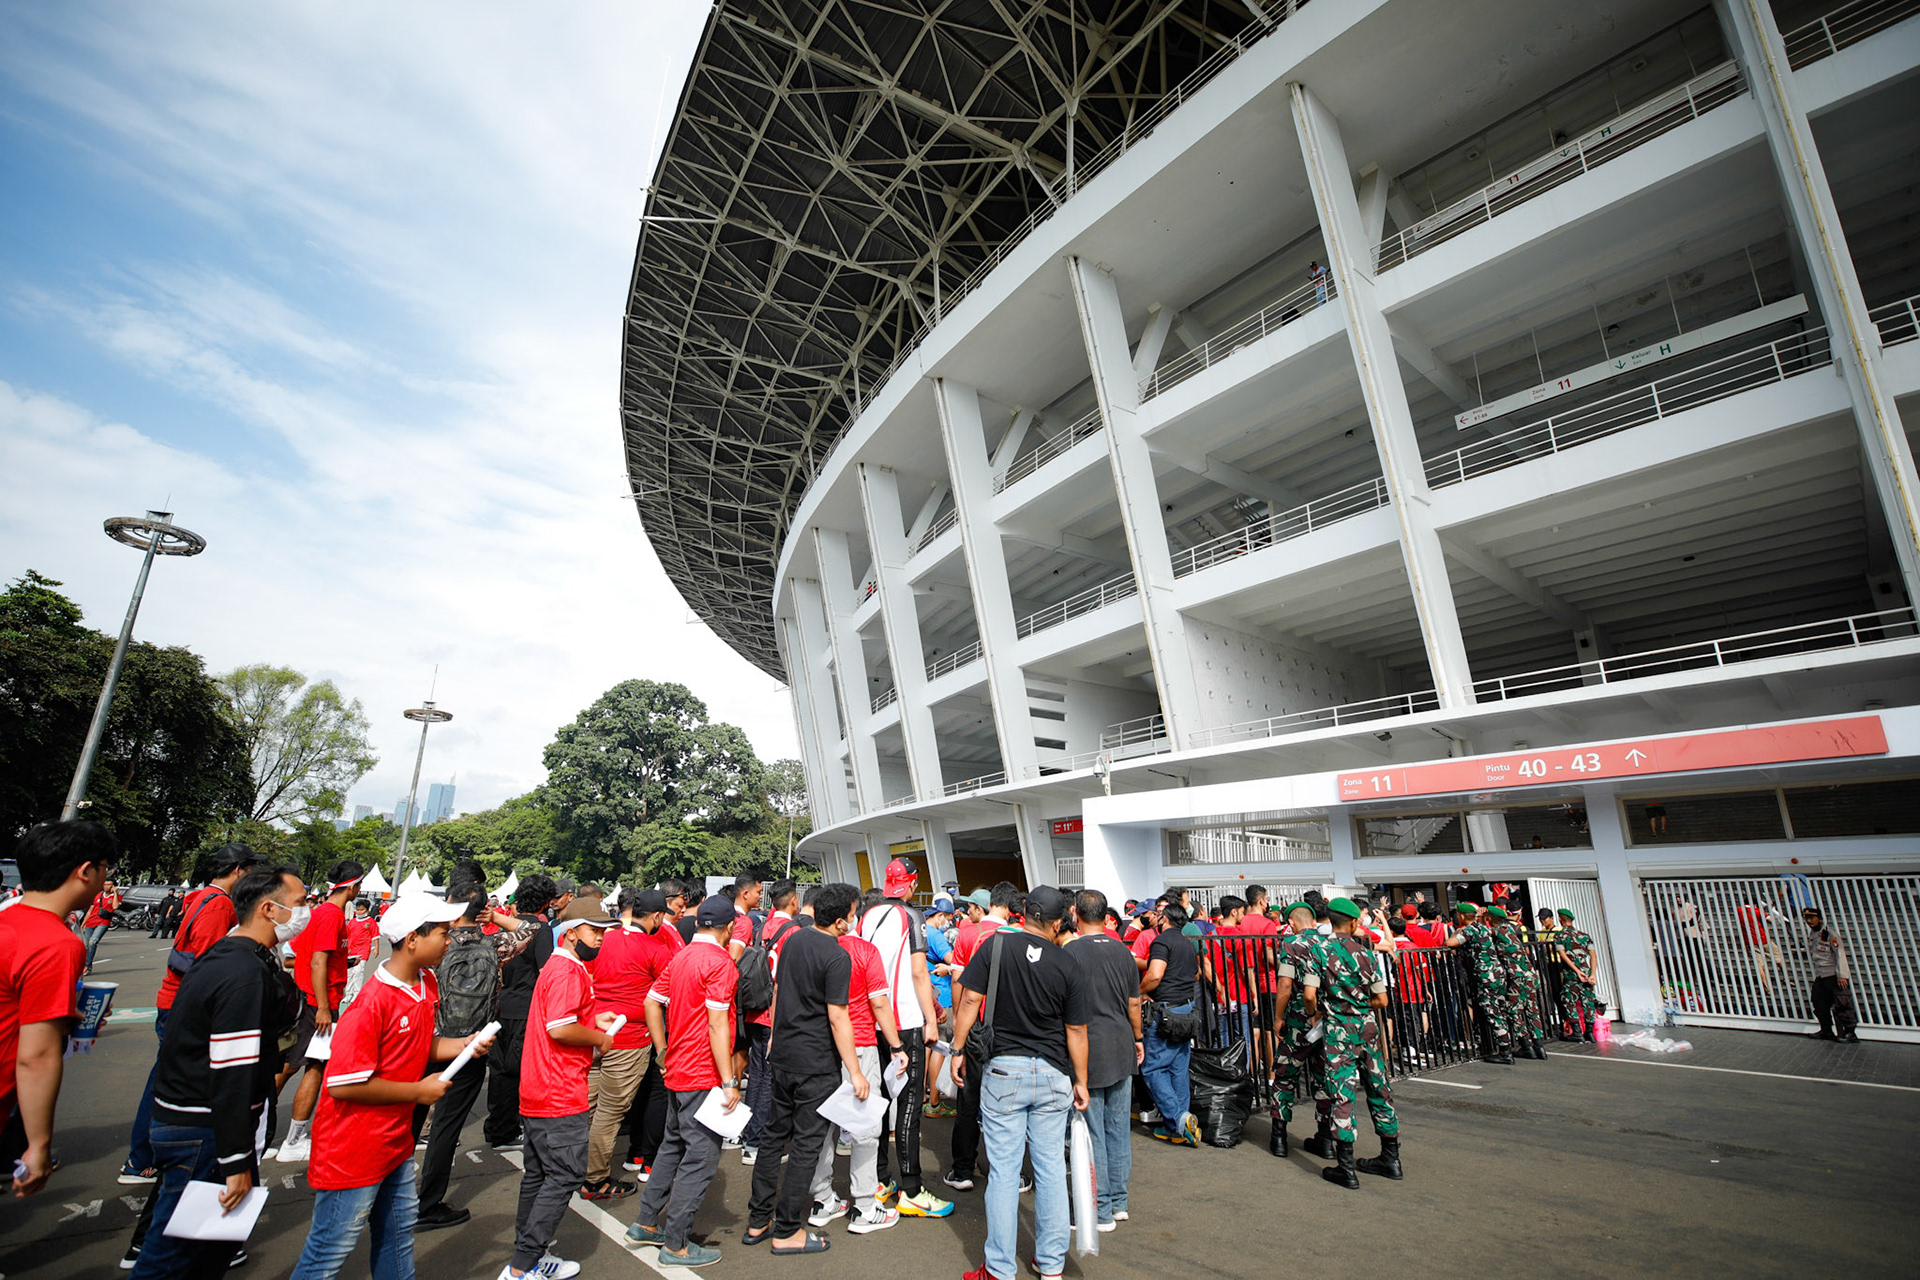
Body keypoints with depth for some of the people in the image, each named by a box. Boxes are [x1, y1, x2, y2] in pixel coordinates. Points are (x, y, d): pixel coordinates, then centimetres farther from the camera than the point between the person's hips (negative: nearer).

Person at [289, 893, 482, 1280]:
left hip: (396, 1142, 8)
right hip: (352, 1152, -8)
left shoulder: (428, 983, 0)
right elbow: (343, 1085, -25)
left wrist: (464, 1044, -6)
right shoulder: (372, 1003, -27)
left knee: (398, 1232, 22)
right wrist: (418, 1092, -18)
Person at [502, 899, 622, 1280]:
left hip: (538, 1092, 11)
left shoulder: (558, 966, 16)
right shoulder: (568, 970, -19)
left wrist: (593, 1021, 15)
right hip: (560, 1093, -11)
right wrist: (599, 1038, -12)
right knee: (566, 1175, -2)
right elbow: (560, 1028, -26)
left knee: (538, 1173, 18)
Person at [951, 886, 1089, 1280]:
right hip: (1053, 1074, 2)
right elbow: (1076, 1031, 0)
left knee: (1003, 1170, 6)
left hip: (1003, 1070, -1)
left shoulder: (995, 946, -8)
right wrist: (1080, 1081, 10)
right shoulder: (1067, 966, -5)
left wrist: (958, 1049, 1)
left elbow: (970, 1000, -10)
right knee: (1051, 1168, 14)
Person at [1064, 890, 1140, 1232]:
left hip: (1087, 1051, -6)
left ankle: (1101, 1211, 11)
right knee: (1119, 1127, 14)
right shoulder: (1123, 951, 3)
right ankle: (1118, 1202, 26)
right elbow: (1134, 1003, 11)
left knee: (1091, 1132, 4)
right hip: (1121, 1050, 6)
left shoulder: (1071, 951, -13)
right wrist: (1137, 1038, 25)